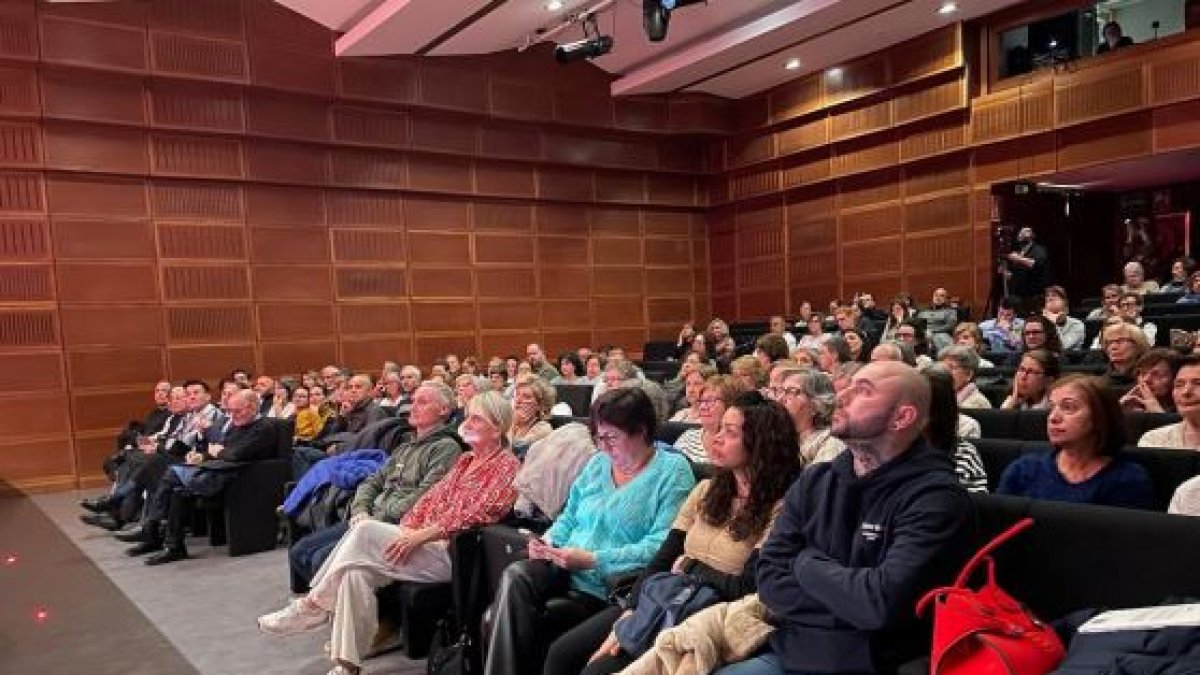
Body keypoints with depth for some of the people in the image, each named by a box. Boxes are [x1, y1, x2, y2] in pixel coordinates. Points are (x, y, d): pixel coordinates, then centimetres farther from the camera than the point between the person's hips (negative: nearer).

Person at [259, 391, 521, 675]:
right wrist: (406, 529, -1)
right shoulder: (465, 460, 22)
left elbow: (476, 514, -16)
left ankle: (311, 607, -7)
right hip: (425, 542, 8)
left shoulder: (507, 465, -5)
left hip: (452, 553, -8)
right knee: (357, 572, -17)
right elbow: (432, 497, 16)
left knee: (366, 530, -21)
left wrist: (420, 536, -18)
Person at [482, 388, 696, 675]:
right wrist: (549, 541, -1)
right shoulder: (597, 463, 15)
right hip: (563, 567, 6)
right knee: (514, 576, -25)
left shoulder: (673, 471, -7)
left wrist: (593, 560, -21)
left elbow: (661, 546, -17)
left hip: (608, 583, -6)